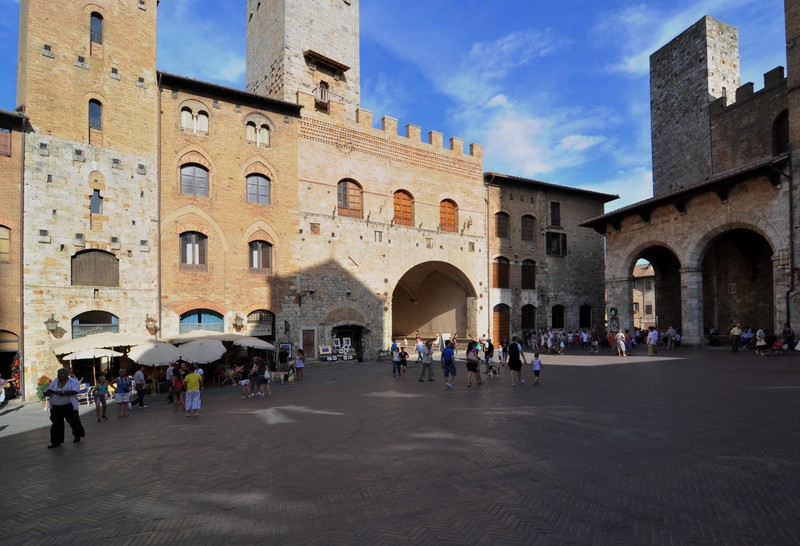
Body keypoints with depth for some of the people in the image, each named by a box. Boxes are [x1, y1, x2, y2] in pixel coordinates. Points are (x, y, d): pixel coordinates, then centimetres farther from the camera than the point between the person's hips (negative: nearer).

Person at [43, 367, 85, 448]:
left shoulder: (73, 382, -7)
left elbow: (74, 391, -23)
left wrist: (62, 392, -34)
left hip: (69, 407, -4)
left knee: (74, 422, 8)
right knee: (56, 424, 2)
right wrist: (47, 392, -15)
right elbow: (46, 392, 9)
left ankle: (77, 435, 31)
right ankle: (56, 441, 10)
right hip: (55, 408, 4)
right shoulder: (54, 382, 9)